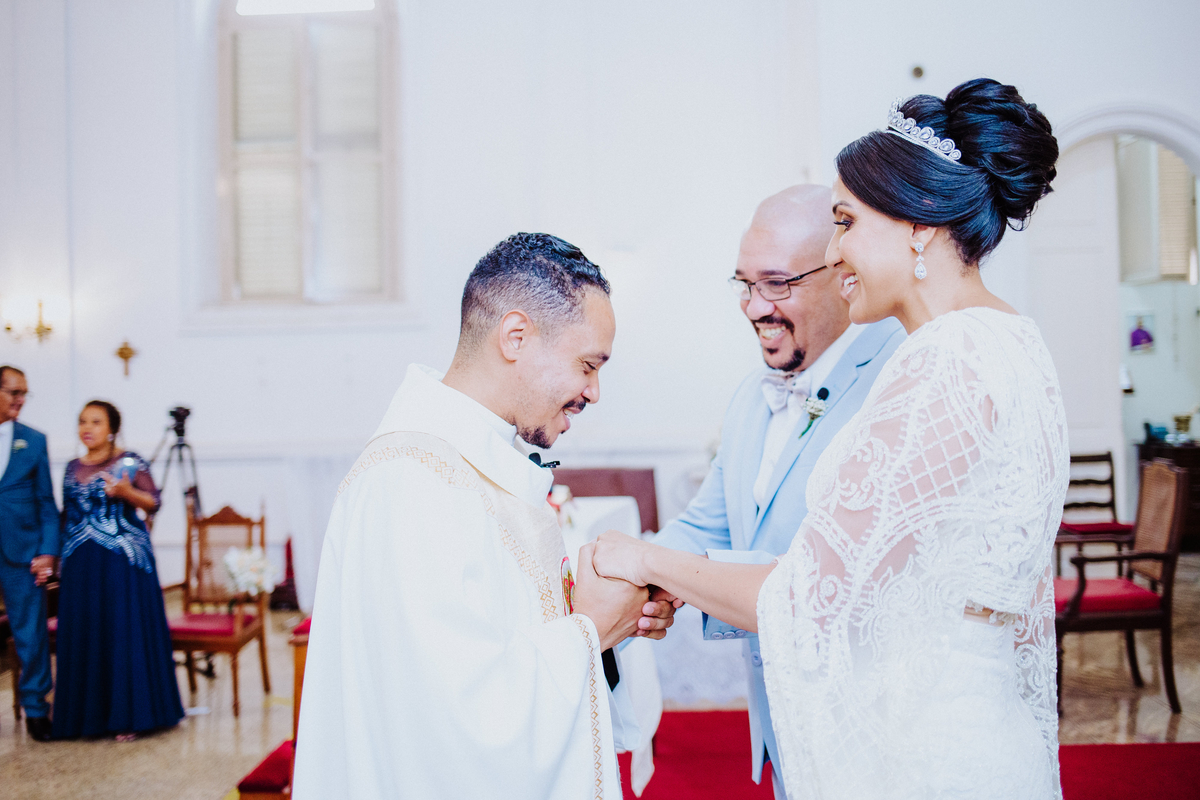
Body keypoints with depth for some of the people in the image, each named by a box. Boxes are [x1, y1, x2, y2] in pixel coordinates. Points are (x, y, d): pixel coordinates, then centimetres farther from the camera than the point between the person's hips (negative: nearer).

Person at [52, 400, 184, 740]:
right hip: (81, 565, 5)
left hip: (122, 561, -5)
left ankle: (128, 715, 3)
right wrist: (58, 559, 15)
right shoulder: (73, 468, 13)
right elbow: (67, 516, 18)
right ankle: (90, 715, 16)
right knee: (83, 634, 6)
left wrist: (126, 492, -23)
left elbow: (152, 503, -6)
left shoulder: (130, 463, -2)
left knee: (125, 632, -4)